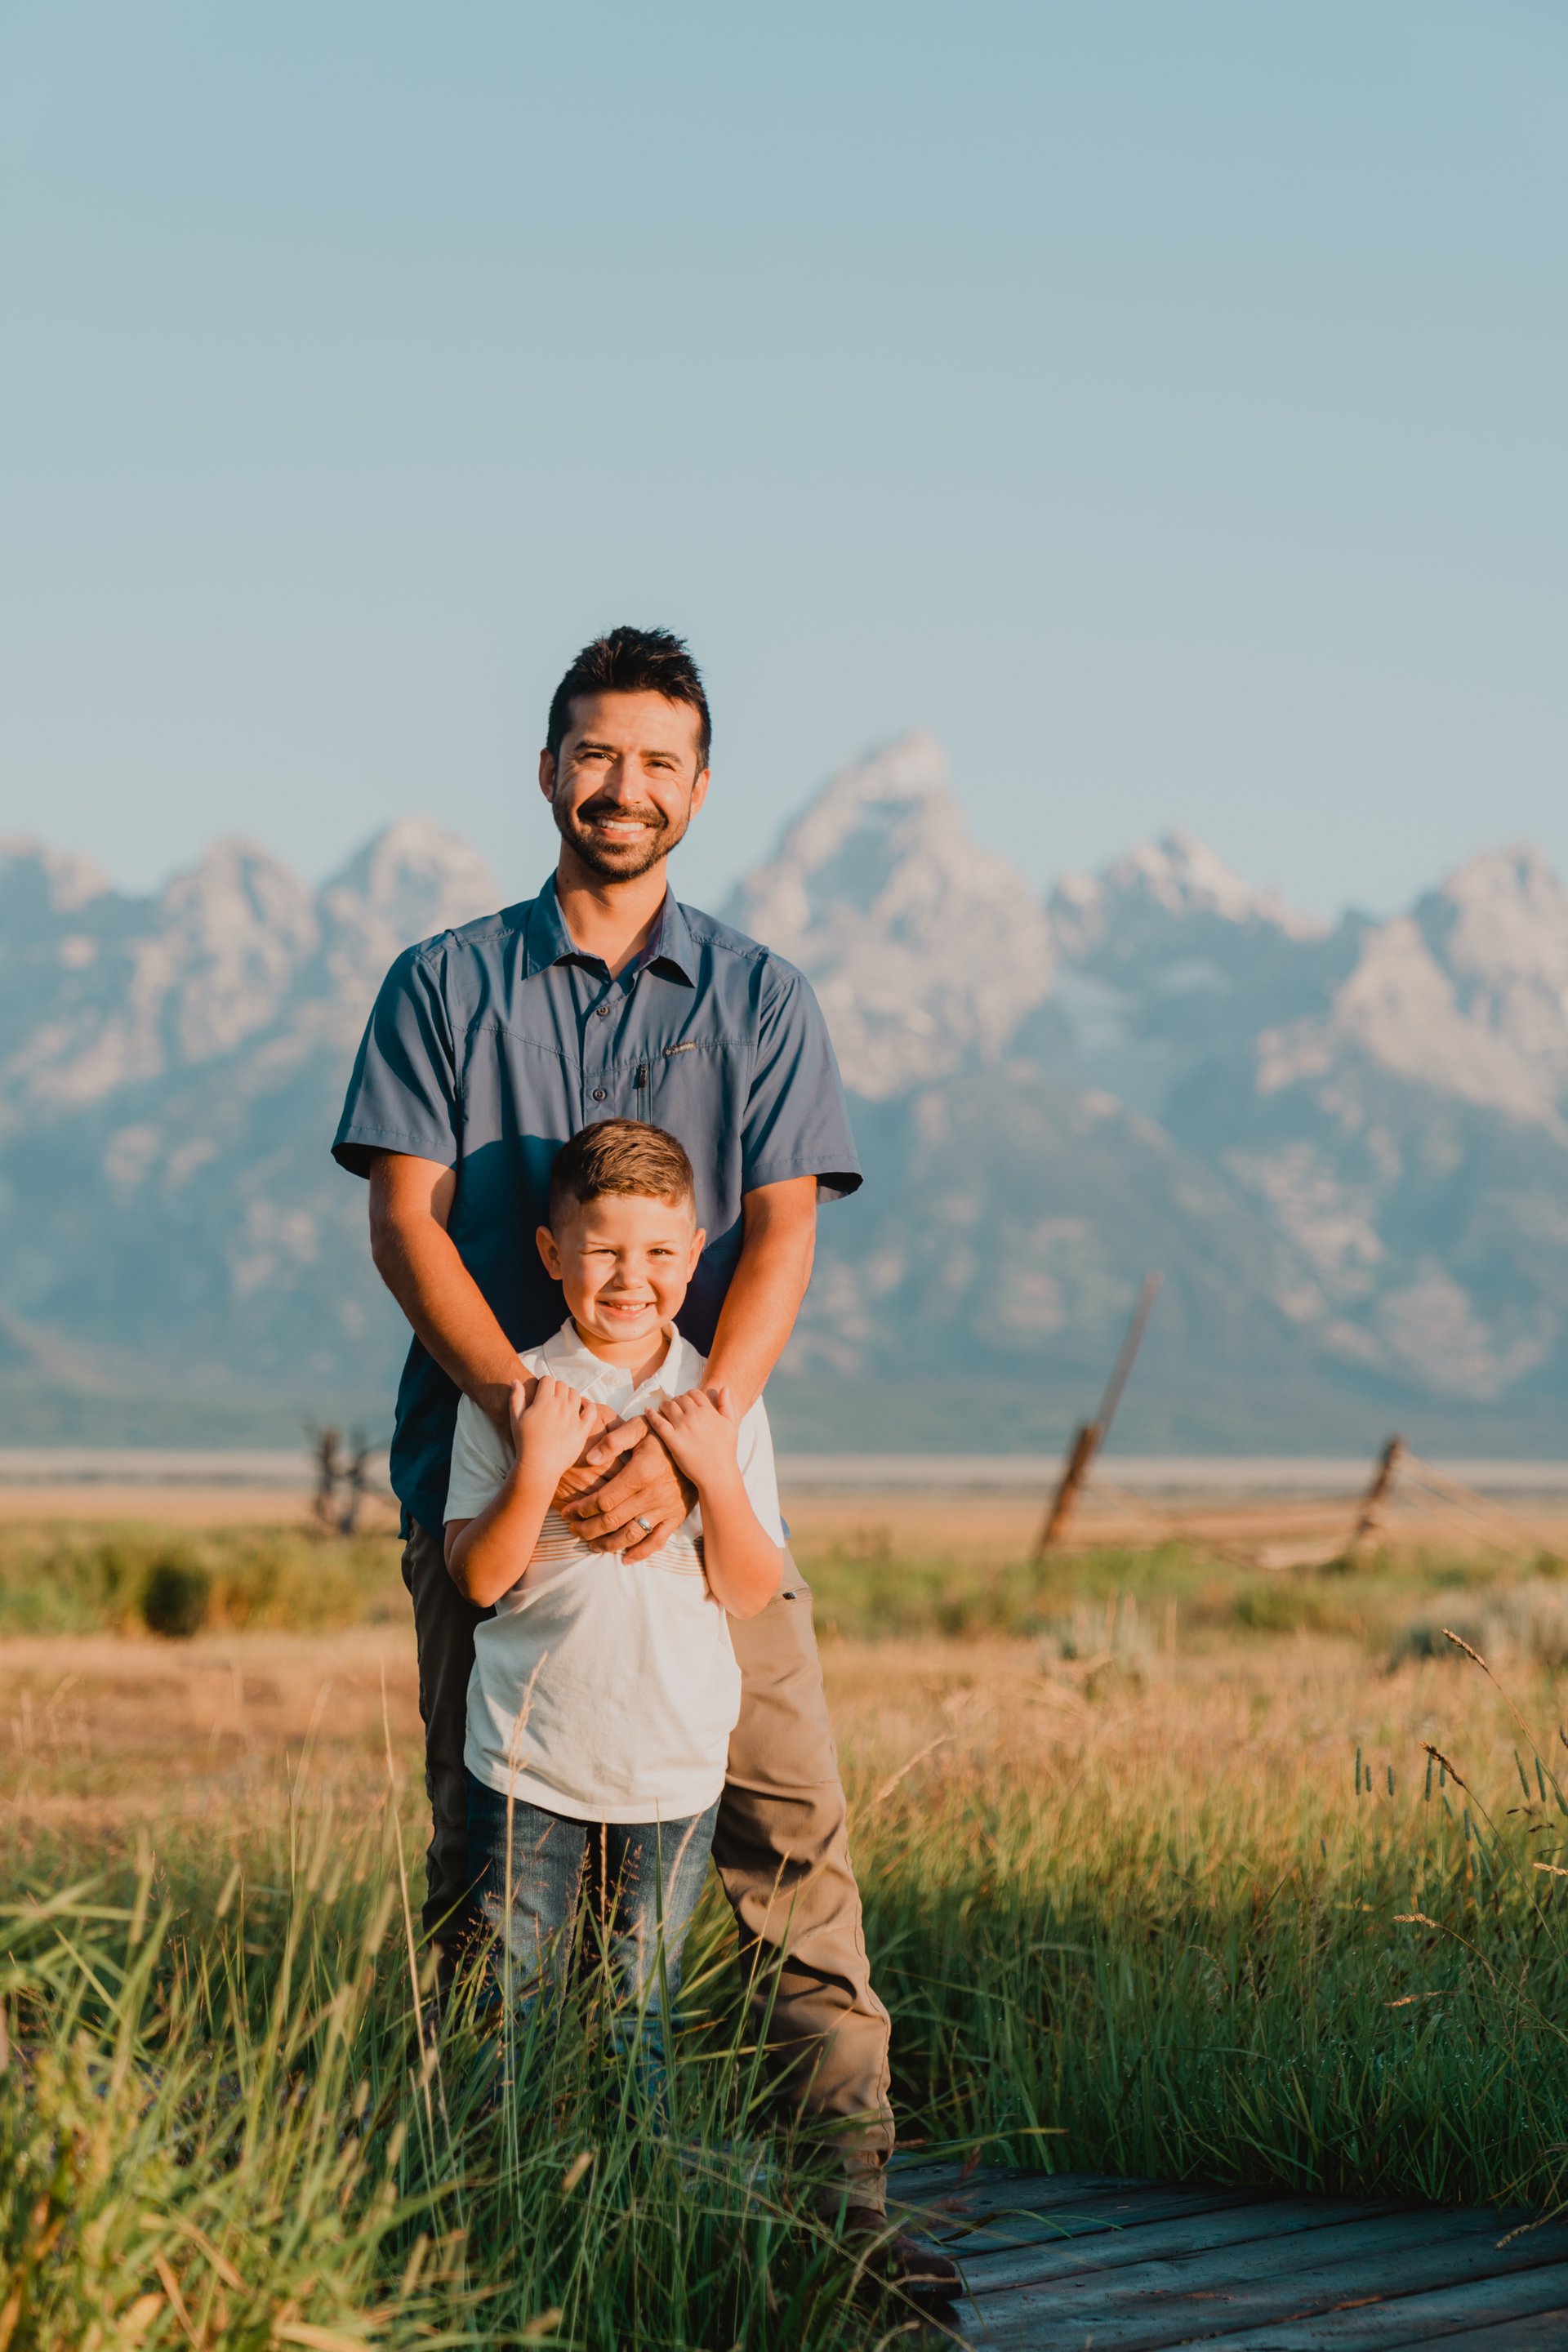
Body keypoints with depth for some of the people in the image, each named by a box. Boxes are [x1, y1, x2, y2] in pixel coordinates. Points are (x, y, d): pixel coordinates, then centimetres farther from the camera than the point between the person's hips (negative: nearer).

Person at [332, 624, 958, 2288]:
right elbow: (404, 1218, -1)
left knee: (789, 1821, -8)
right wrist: (520, 1403, -18)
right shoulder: (444, 988, 8)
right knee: (483, 1839, 3)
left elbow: (780, 1237, -1)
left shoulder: (761, 1000, 9)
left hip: (699, 1476, 0)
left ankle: (852, 2196, -7)